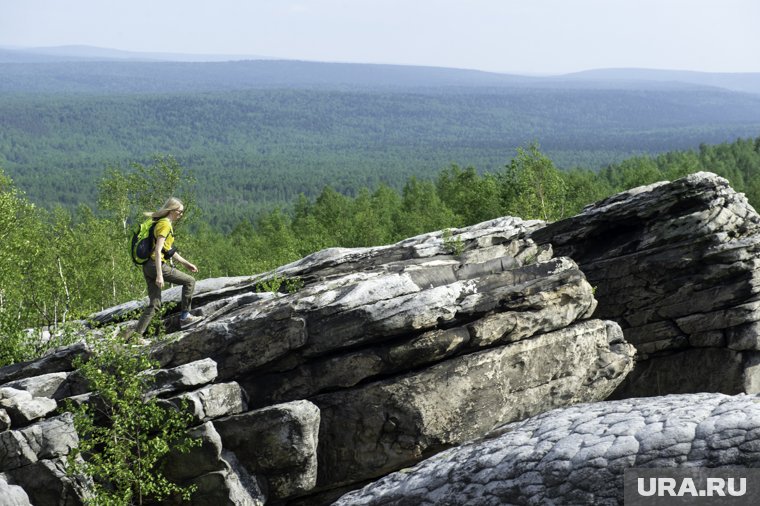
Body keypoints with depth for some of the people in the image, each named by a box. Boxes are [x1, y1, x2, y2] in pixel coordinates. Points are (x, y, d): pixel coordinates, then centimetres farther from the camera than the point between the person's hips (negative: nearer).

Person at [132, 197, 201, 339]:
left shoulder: (166, 224, 20)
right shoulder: (165, 224, -11)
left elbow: (169, 250, 29)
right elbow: (158, 250, -20)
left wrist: (185, 263, 30)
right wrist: (159, 275, -26)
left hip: (148, 267, 10)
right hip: (157, 265, -10)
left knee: (154, 304, 8)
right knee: (189, 281, 1)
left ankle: (137, 334, 3)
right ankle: (185, 317, 4)